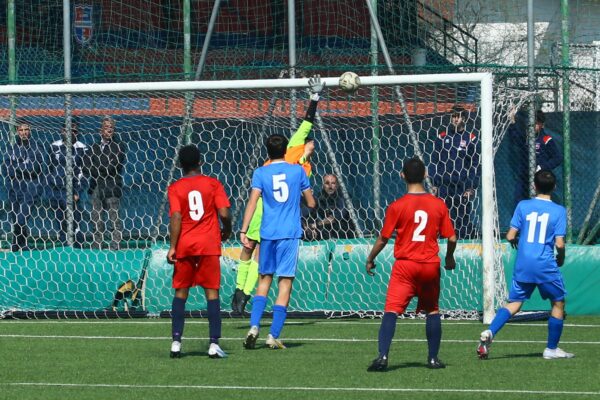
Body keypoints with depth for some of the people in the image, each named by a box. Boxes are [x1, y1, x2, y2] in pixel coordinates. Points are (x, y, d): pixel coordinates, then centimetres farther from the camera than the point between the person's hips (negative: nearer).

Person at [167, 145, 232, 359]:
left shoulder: (175, 188, 0)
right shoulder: (213, 184, 0)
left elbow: (176, 218, -9)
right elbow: (224, 213, -6)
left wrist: (172, 247, -8)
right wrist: (226, 231, 13)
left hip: (184, 246, 1)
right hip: (209, 245, -1)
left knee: (181, 292, 9)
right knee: (212, 292, 1)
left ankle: (176, 342, 2)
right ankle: (214, 344, -7)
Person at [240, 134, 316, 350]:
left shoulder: (260, 173, 2)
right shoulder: (297, 170, 3)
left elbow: (252, 202, -10)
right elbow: (311, 203, 9)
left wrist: (243, 231, -12)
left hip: (268, 233, 1)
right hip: (290, 234, -1)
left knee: (264, 279, 14)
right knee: (285, 282, 0)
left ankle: (254, 326, -2)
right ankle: (273, 336, -6)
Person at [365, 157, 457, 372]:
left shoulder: (397, 206, -7)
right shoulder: (438, 205, 1)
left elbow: (383, 239, -3)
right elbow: (451, 238, 4)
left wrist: (370, 259, 13)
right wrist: (450, 258, 24)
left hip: (405, 265, -3)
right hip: (431, 265, 3)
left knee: (391, 310, -8)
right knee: (432, 311, 18)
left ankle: (382, 356, -22)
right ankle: (433, 358, 19)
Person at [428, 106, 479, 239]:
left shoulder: (471, 139, 3)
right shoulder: (442, 137, 10)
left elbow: (475, 166, 2)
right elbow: (434, 162, 11)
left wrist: (471, 188, -4)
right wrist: (434, 184, 4)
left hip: (463, 188, -2)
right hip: (444, 187, 2)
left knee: (463, 221, -5)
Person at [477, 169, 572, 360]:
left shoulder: (523, 206, 1)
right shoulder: (559, 211, -3)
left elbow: (510, 236, -1)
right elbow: (559, 244, -9)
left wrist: (514, 241, 22)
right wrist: (561, 258, 12)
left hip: (523, 265, 2)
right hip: (546, 265, -2)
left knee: (514, 303, 8)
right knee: (558, 303, 15)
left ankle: (489, 333, -15)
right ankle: (551, 349, 17)